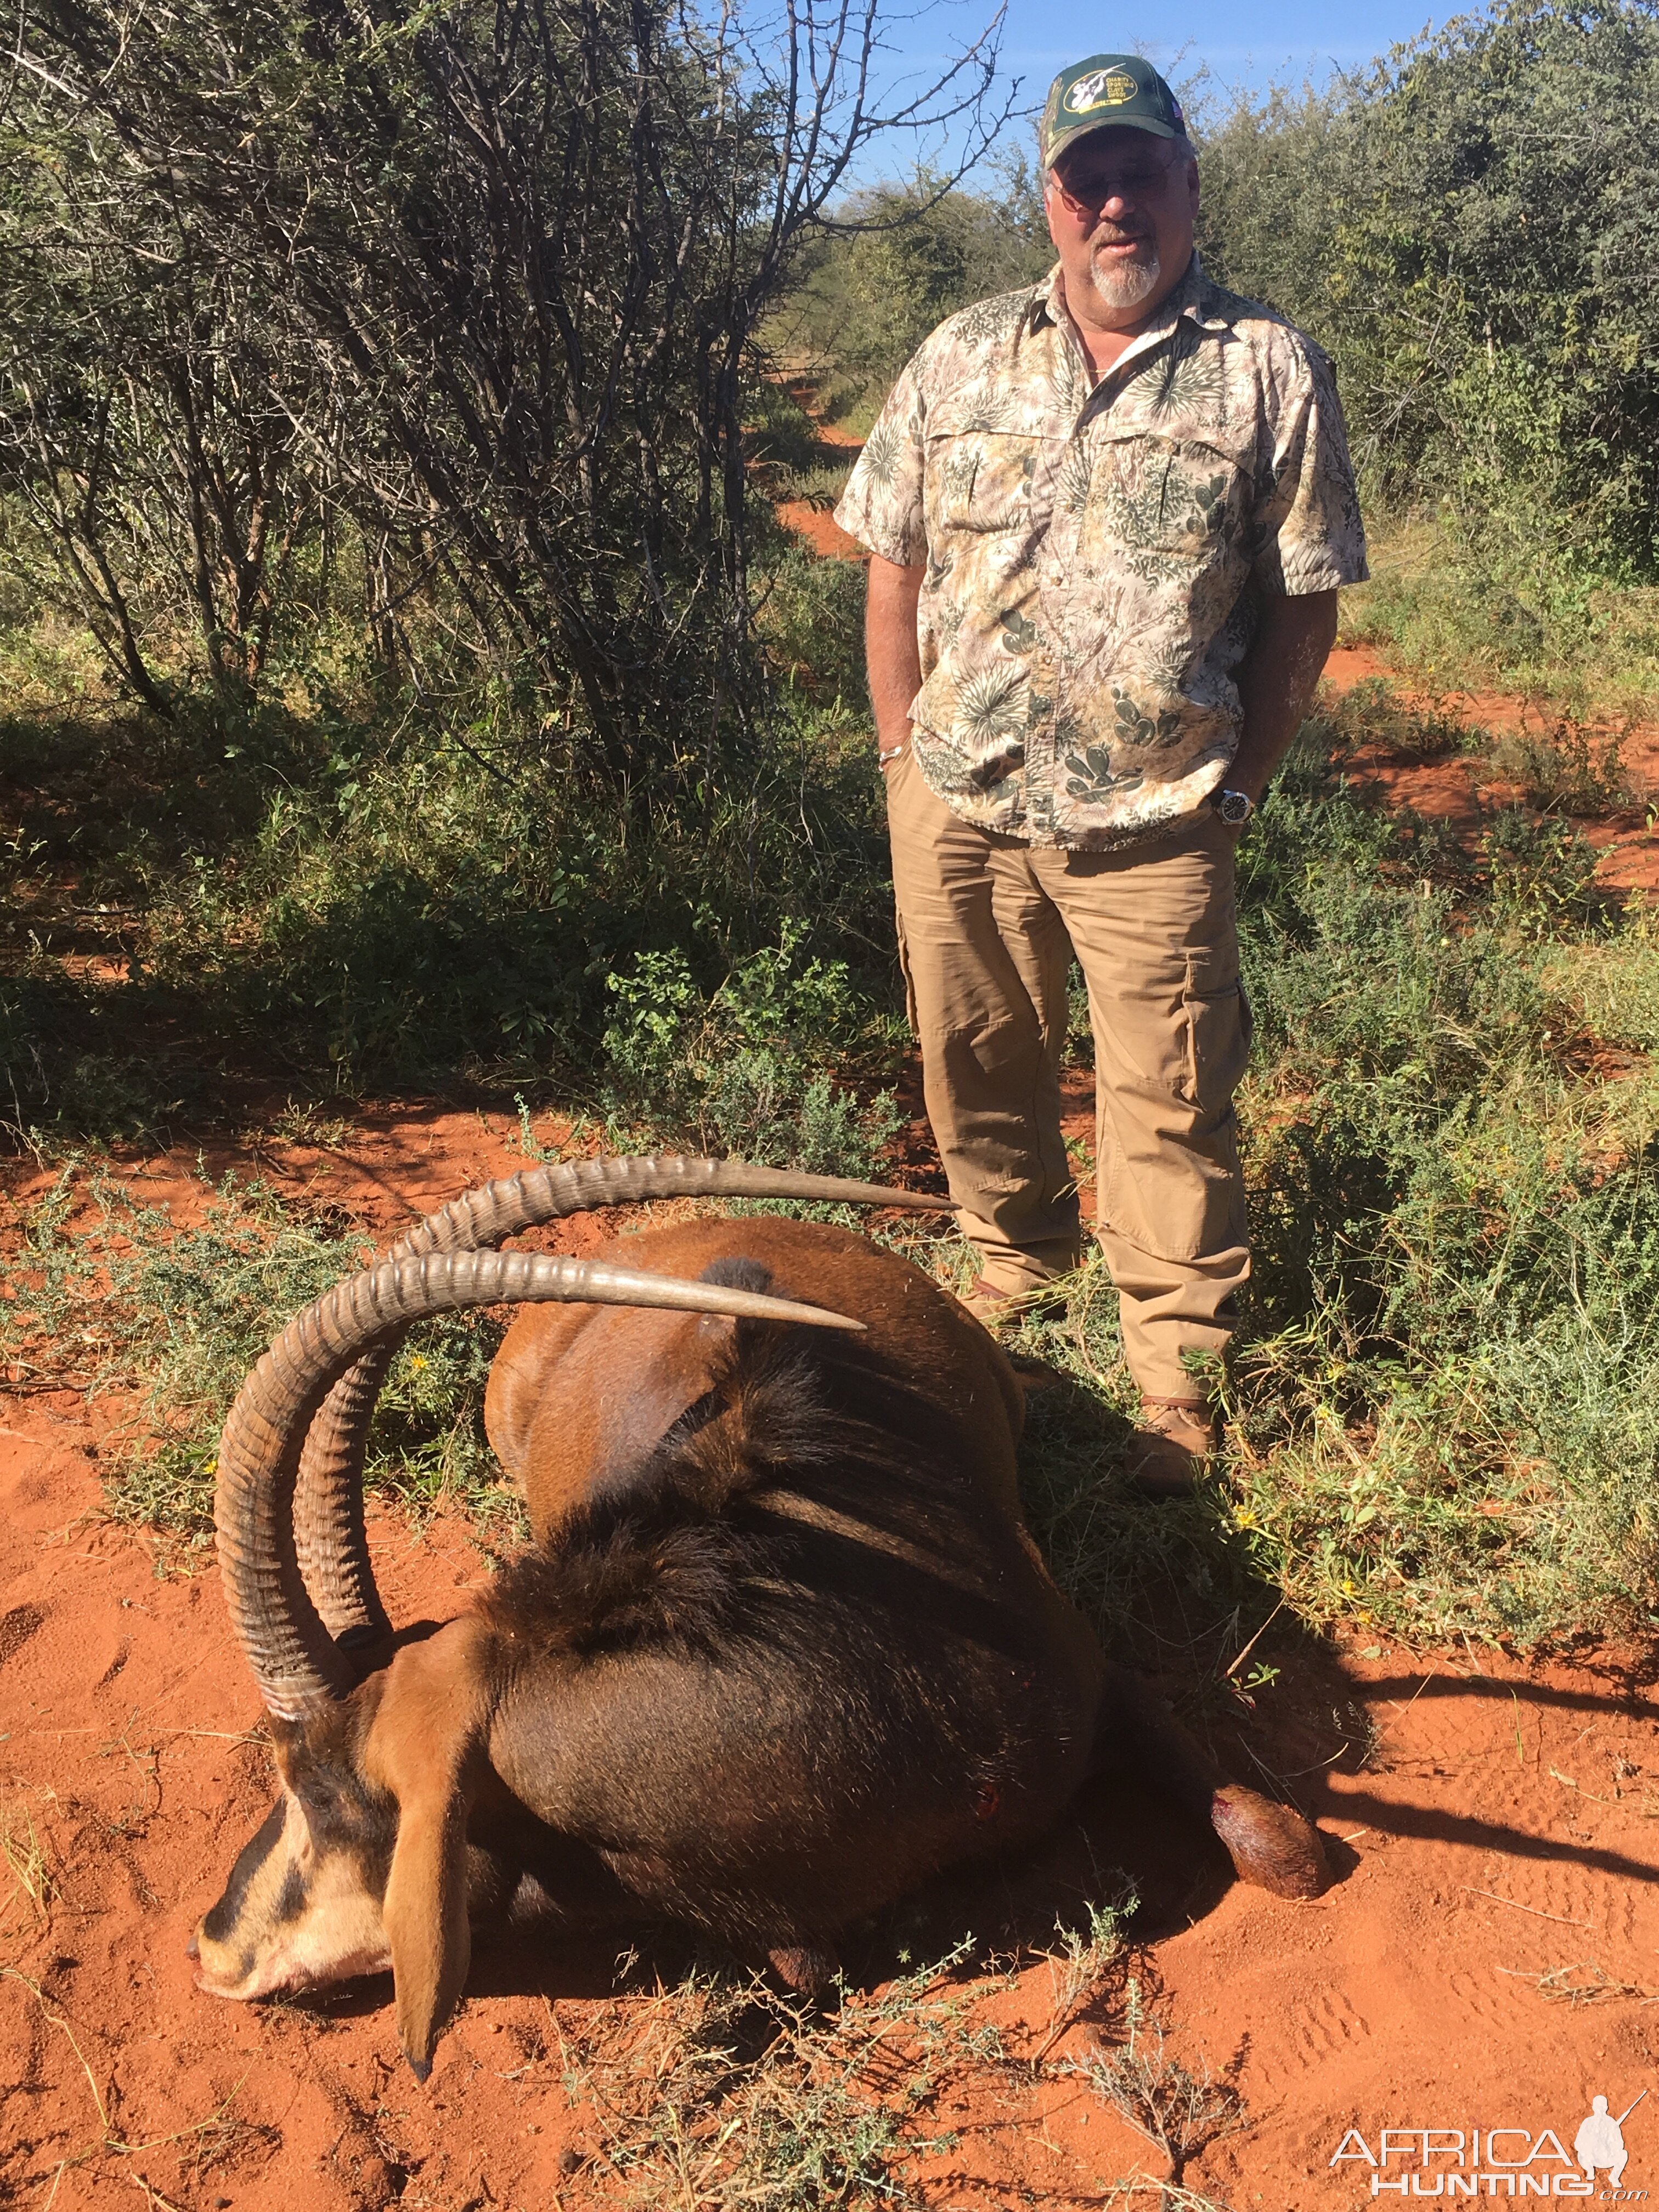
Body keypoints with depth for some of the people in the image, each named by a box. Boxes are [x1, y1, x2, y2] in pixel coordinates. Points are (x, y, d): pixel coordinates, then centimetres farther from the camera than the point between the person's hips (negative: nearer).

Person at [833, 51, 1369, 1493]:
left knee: (1170, 1105, 2)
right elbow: (895, 562, 10)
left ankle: (1177, 1375, 17)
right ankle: (1018, 1258, 41)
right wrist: (904, 749, 5)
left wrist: (1239, 784, -4)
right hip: (957, 806, 3)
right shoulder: (963, 358, 8)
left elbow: (1304, 602, 0)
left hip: (1152, 821, -3)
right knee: (975, 1064, 16)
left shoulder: (1270, 371, 0)